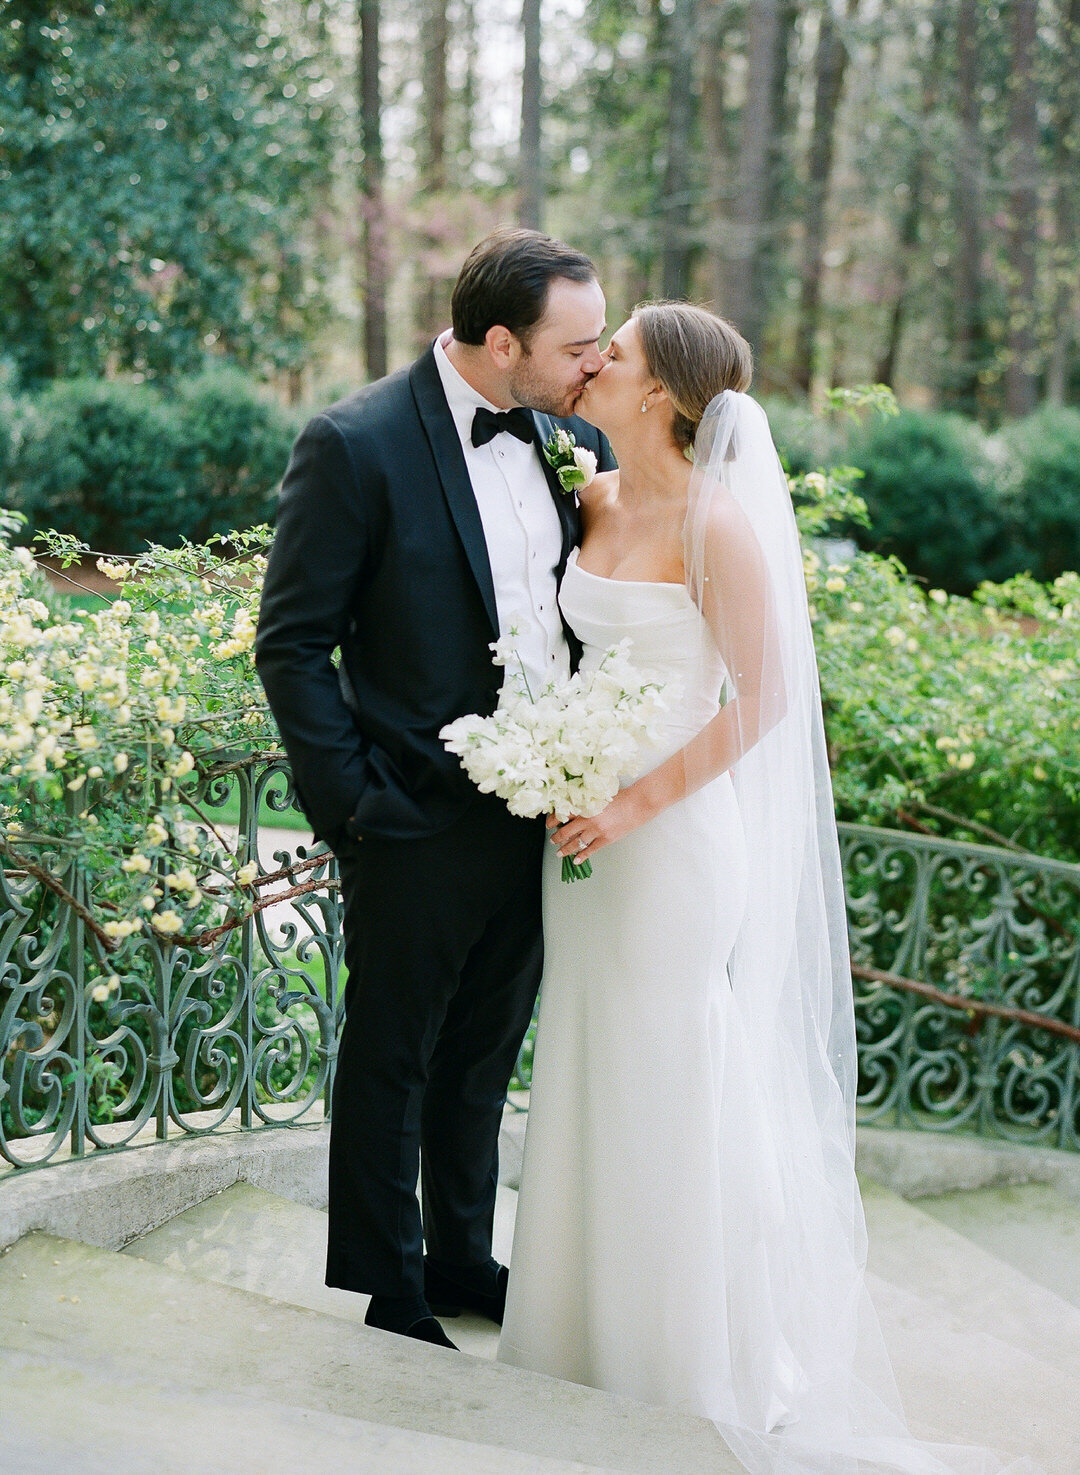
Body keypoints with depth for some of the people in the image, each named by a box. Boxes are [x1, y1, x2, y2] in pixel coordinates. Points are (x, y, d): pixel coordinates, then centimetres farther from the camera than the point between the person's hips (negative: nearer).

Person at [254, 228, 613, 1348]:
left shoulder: (573, 438, 3)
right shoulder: (355, 446, -15)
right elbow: (291, 644, -12)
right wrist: (355, 804, -15)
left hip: (538, 818, 6)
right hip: (421, 824, -6)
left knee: (483, 1057, 21)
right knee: (390, 1062, 12)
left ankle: (461, 1259, 39)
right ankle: (390, 1292, 29)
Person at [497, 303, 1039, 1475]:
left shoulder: (716, 522, -17)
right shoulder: (593, 502, 6)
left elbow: (764, 698, -17)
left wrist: (639, 804, -19)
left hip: (675, 830, -8)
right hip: (588, 825, 8)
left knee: (680, 1088, 4)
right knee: (592, 1079, 16)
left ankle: (706, 1363, 22)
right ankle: (592, 1342, 33)